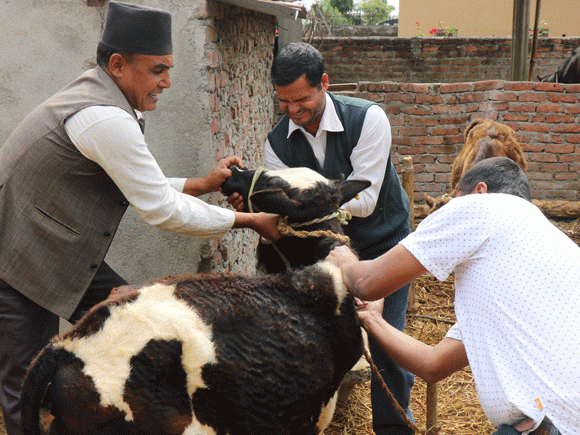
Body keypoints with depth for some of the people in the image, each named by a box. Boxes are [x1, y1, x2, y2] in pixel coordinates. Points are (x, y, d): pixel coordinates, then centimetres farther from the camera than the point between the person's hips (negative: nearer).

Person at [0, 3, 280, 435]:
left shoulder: (95, 93, 6)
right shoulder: (106, 119, -26)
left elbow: (141, 186, 14)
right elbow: (162, 211, -22)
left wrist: (203, 183, 2)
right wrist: (251, 221, -12)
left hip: (61, 253, 10)